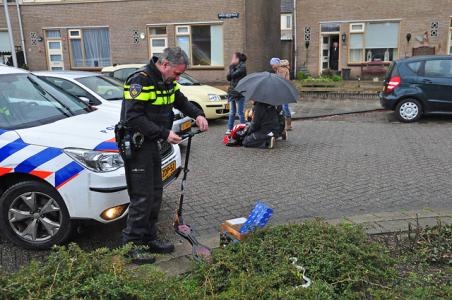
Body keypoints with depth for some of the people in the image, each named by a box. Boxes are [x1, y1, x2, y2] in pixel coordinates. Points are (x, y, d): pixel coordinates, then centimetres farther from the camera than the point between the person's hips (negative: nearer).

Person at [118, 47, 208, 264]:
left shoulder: (167, 82, 8)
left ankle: (149, 238, 27)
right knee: (142, 196, -6)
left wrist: (198, 115, 3)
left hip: (151, 143, 9)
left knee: (155, 192, 14)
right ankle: (131, 244, 9)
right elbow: (134, 118, -27)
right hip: (135, 145, -9)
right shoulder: (140, 81, -20)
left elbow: (181, 101, 23)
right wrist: (164, 134, -28)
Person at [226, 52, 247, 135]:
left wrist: (232, 67, -3)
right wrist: (231, 67, 1)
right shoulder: (234, 67, 16)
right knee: (232, 112, 12)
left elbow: (234, 75, -19)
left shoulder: (242, 67, -7)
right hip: (232, 92, 8)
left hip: (239, 93, -8)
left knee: (240, 112, -3)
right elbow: (228, 78, 9)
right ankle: (229, 129, 17)